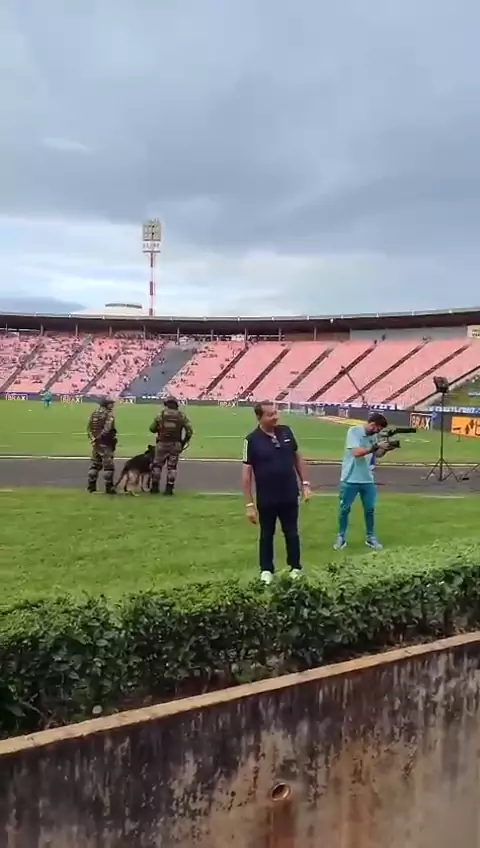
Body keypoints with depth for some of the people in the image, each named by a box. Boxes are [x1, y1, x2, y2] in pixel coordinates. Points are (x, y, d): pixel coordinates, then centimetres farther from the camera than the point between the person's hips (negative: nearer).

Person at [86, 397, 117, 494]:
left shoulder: (94, 413, 11)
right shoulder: (109, 414, -13)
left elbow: (89, 427, 11)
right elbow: (107, 429, -23)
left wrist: (92, 438, 9)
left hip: (96, 443, 8)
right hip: (105, 444, -8)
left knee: (95, 464, 18)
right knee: (108, 466, -1)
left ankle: (91, 485, 20)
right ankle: (109, 487, -1)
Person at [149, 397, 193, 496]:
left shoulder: (160, 415, -2)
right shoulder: (181, 415, 1)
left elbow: (152, 428, 3)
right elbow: (189, 430, -3)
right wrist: (185, 441, 8)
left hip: (162, 444, -1)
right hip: (175, 445, 1)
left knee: (157, 465, 13)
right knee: (172, 467, 9)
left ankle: (154, 487, 14)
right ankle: (169, 488, 5)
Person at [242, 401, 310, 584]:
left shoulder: (286, 431, -2)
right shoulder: (252, 440, -14)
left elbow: (297, 458, 11)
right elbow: (246, 473, -11)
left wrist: (305, 483, 7)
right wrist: (249, 504, -13)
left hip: (290, 495, 3)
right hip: (266, 498, -3)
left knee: (292, 533, 15)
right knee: (266, 535, 13)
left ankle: (295, 568, 30)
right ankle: (266, 570, 27)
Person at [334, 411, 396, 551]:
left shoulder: (374, 435, 3)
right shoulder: (353, 431, -15)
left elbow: (377, 455, 11)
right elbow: (356, 452, -25)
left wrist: (385, 449, -9)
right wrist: (376, 446, -27)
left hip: (368, 479, 5)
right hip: (350, 479, -5)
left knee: (370, 509, 10)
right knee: (344, 509, 7)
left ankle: (370, 537, 24)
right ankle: (341, 537, 20)